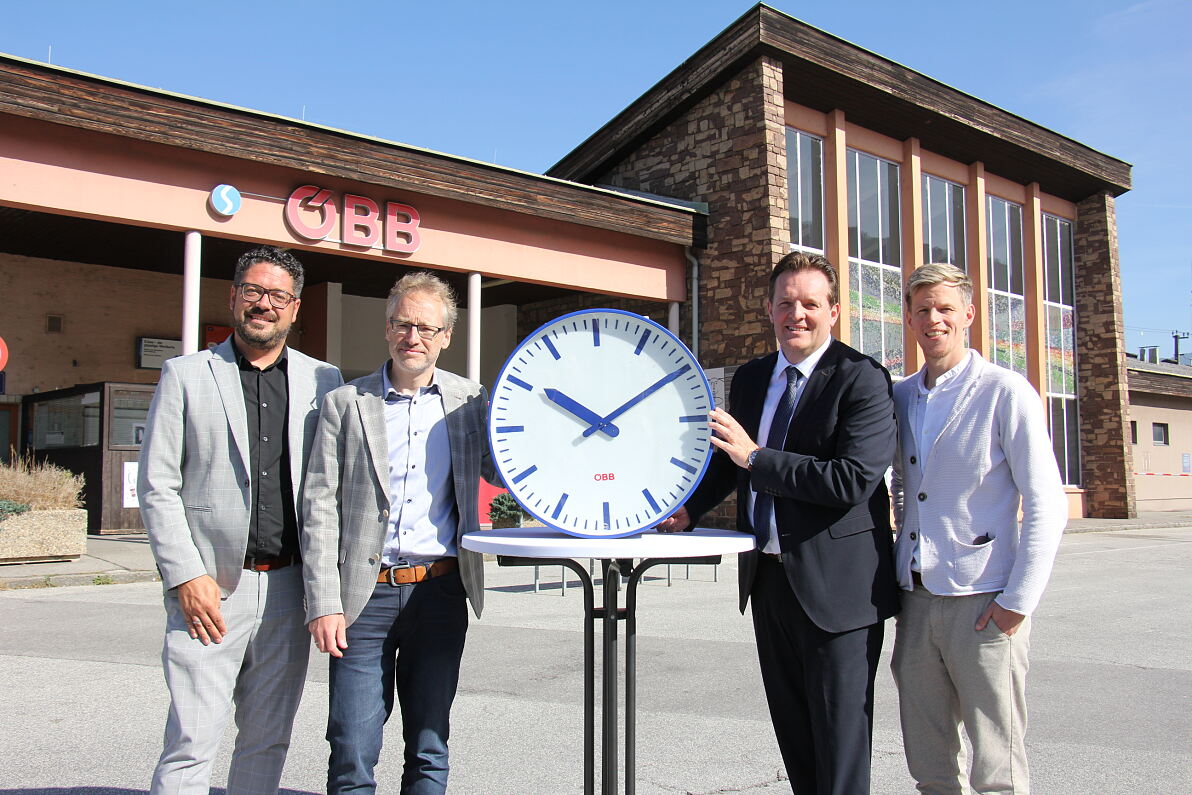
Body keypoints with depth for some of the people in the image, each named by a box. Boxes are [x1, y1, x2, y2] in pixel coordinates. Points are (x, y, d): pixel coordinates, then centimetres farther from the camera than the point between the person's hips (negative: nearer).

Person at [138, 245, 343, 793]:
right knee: (191, 746, -2)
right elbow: (156, 487, 0)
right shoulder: (185, 375, 4)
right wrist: (185, 576, -8)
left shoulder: (323, 381, 8)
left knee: (268, 743, 12)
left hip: (289, 591, 3)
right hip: (209, 593, -2)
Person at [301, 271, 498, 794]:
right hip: (366, 594, -1)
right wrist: (323, 604, -7)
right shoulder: (345, 403, 3)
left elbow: (502, 473, 15)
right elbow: (320, 509, 0)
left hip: (440, 594, 2)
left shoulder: (469, 401, 8)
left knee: (429, 752, 11)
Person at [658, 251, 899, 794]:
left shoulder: (862, 380, -12)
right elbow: (729, 461, 22)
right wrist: (689, 509, 4)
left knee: (840, 743, 2)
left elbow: (854, 480, -23)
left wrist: (755, 457, -20)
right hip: (768, 578, 7)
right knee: (792, 736, 19)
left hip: (835, 585, -7)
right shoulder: (751, 378, 10)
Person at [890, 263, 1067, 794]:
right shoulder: (899, 397, 12)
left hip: (982, 601, -5)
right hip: (916, 599, 6)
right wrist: (902, 568, 14)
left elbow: (1047, 505, -9)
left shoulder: (1006, 393, -6)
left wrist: (1019, 601, -13)